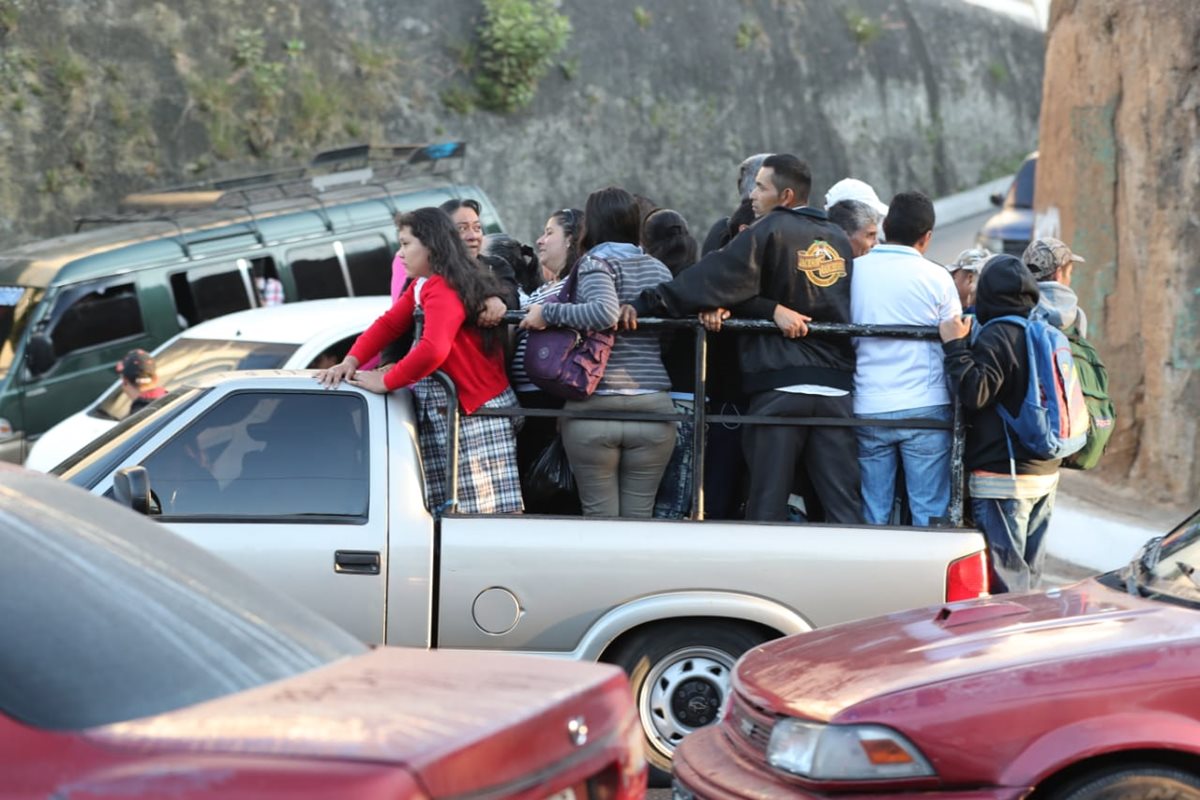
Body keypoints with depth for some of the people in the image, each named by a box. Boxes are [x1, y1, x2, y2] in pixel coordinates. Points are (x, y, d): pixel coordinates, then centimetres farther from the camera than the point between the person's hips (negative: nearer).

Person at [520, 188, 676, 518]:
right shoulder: (659, 269, 13)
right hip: (653, 407, 4)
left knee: (598, 516, 2)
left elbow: (605, 312, -21)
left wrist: (548, 313, -13)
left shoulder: (596, 262, -4)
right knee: (639, 520, 6)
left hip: (594, 409, -4)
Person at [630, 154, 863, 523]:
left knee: (768, 503, 0)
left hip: (780, 385, -5)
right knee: (843, 503, 3)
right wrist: (777, 309, 7)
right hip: (835, 388, 5)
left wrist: (647, 304, -12)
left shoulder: (769, 232, -3)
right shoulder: (838, 239, 16)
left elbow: (713, 278, -11)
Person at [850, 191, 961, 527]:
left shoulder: (854, 271, 3)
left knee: (872, 517, 7)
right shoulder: (937, 279, -3)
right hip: (925, 409, -2)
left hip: (867, 410, 2)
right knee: (930, 515, 2)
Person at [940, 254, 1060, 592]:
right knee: (1029, 574, 11)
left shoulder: (996, 336, -12)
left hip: (1002, 476, -8)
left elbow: (974, 392, -20)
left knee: (1006, 581, -8)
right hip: (1045, 474, 8)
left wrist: (954, 345, -15)